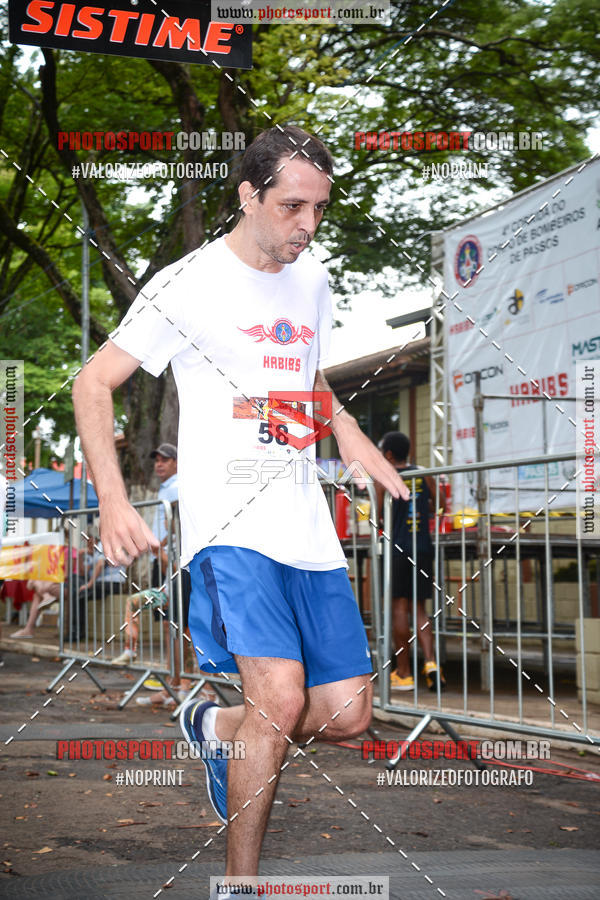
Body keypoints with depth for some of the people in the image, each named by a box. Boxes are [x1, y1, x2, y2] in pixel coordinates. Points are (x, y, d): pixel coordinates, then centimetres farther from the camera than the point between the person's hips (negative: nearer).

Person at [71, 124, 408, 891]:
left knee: (347, 713, 1)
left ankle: (216, 727, 30)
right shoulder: (188, 285, -5)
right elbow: (93, 383, -2)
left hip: (308, 528, 6)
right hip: (229, 526, -6)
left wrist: (350, 435, 12)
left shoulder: (312, 282, 15)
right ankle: (239, 880, -3)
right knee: (281, 699, -22)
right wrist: (112, 500, -14)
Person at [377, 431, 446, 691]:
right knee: (419, 608, 11)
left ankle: (403, 673, 4)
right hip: (423, 548, 4)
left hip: (397, 548, -4)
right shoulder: (423, 475, 8)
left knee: (399, 607, 1)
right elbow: (441, 504, 12)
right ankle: (431, 662, -8)